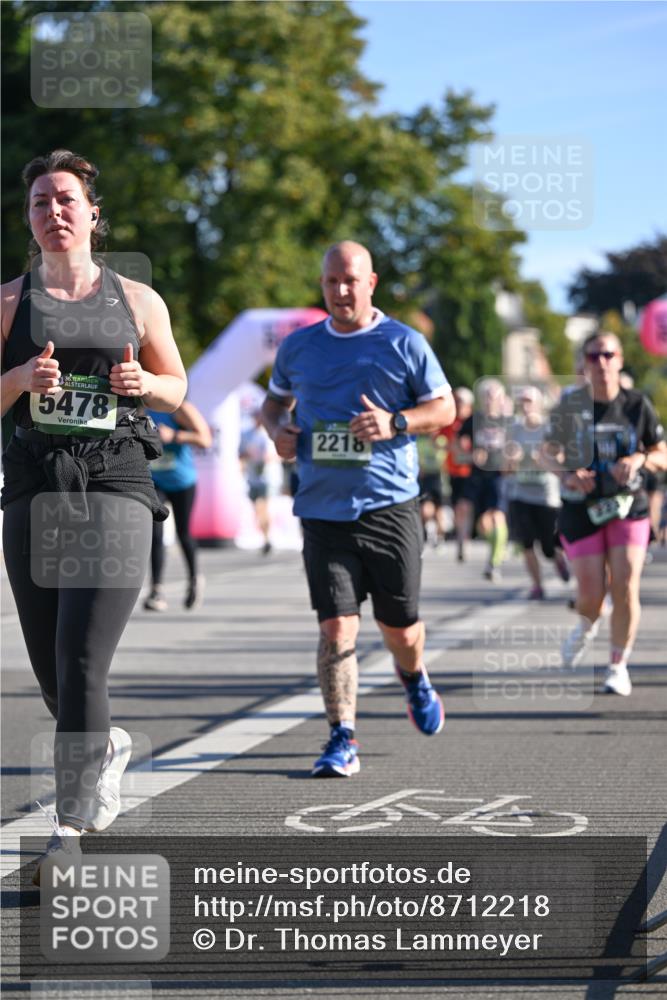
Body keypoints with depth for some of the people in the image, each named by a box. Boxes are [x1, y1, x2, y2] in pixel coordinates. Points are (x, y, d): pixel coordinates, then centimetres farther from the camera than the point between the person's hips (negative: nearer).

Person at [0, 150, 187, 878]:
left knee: (81, 666, -14)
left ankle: (69, 831, -11)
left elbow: (176, 386, 18)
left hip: (116, 488, -2)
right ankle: (105, 749, 41)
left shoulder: (137, 300, 8)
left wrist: (142, 383, -3)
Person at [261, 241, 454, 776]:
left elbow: (445, 407, 5)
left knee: (400, 627, 8)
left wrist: (395, 423, -13)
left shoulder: (404, 343, 1)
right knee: (336, 626, -11)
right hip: (323, 509, 1)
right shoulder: (297, 348, 10)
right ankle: (342, 739, -5)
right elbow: (276, 399, 26)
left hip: (391, 506, -1)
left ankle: (415, 679, 43)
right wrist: (278, 428, 3)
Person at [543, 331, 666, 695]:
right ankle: (586, 627, 35)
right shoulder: (569, 405, -4)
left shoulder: (637, 405, -2)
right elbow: (550, 451, 6)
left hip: (628, 506, 0)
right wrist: (568, 472, -16)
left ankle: (618, 666, 5)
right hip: (581, 510, 0)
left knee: (625, 588, -11)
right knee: (591, 594, -4)